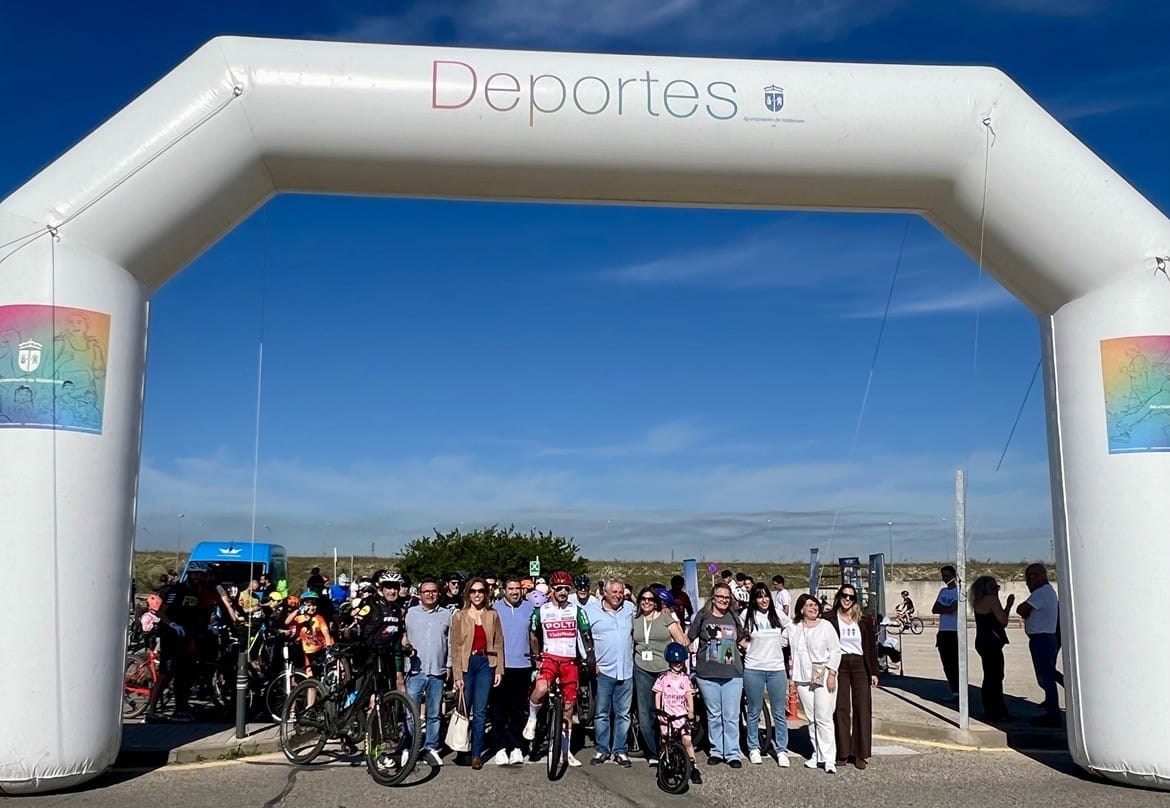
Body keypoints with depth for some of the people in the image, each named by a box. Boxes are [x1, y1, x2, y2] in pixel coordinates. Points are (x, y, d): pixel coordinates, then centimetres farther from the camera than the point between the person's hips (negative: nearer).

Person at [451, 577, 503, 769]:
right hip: (466, 664, -1)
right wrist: (457, 675, -7)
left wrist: (499, 670, 0)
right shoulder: (459, 616, 2)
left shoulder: (492, 616, 7)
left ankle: (476, 754, 5)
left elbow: (499, 643, 8)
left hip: (486, 664, 1)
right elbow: (455, 647, -1)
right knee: (464, 709, 3)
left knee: (480, 711, -1)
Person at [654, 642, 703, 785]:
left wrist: (691, 711, -14)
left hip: (682, 715, 0)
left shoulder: (685, 678, 5)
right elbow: (658, 695, 0)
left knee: (687, 740, -8)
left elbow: (689, 695, 0)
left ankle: (693, 768, 2)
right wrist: (658, 711, -10)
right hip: (666, 715, 0)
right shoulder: (663, 677, 0)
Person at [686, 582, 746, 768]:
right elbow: (688, 639, 6)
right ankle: (716, 751, 21)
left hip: (732, 674, 1)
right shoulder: (703, 616, 0)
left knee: (731, 716, 2)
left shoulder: (733, 617, 8)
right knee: (713, 715, 9)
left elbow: (742, 640, 20)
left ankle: (732, 753, 11)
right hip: (708, 675, -1)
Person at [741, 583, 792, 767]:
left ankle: (782, 750, 14)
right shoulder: (747, 615, -4)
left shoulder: (778, 615, 3)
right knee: (754, 712, 8)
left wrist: (783, 641, 9)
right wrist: (744, 644, 1)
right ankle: (753, 748, 21)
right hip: (753, 669, -2)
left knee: (779, 713, 5)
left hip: (777, 669, 2)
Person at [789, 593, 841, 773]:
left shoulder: (826, 626, -2)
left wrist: (831, 674, -10)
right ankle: (817, 754, 17)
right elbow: (794, 654, 13)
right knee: (811, 718, 7)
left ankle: (828, 758, -5)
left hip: (824, 677, -4)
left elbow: (836, 651, -2)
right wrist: (794, 680, 11)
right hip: (803, 679, 4)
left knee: (824, 718, -8)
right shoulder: (793, 629, 8)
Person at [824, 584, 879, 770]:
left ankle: (861, 754, 5)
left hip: (859, 665, 2)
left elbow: (871, 646, 9)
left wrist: (874, 672, 5)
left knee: (863, 708, -2)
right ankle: (842, 753, 7)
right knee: (841, 709, 0)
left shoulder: (864, 620, 7)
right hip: (838, 665, -2)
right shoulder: (829, 619, 0)